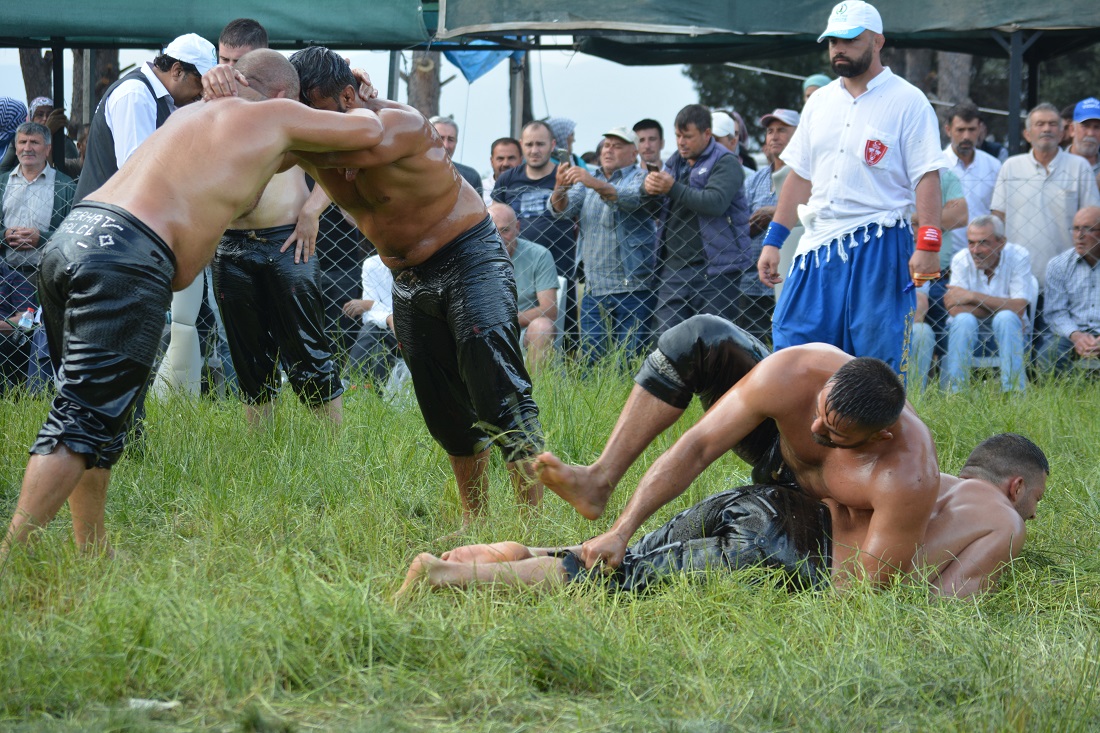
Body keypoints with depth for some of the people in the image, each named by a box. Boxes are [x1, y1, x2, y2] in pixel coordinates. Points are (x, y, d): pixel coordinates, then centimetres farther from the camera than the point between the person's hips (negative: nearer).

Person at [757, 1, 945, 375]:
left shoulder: (907, 102, -2)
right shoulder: (821, 102, 15)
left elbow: (927, 177, -7)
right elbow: (800, 175, 18)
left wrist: (927, 246, -17)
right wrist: (773, 242, 13)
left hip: (878, 244, -6)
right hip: (818, 244, 6)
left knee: (878, 356, -4)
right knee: (791, 340, -1)